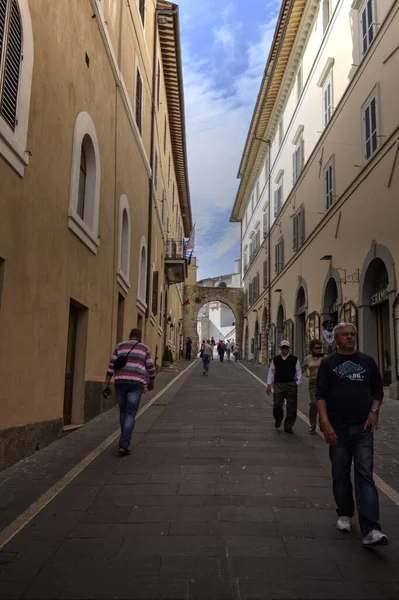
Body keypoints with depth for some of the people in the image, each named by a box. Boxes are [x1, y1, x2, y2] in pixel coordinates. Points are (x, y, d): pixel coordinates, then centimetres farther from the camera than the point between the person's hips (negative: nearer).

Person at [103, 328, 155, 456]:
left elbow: (111, 366, 4)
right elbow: (151, 368, 6)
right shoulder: (144, 348, 7)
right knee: (130, 414, -1)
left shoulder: (120, 347, 12)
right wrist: (151, 382, 23)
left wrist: (106, 385, 3)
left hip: (120, 382, 3)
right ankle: (123, 445, -9)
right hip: (136, 384, -2)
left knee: (123, 411, 19)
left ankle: (125, 440, 32)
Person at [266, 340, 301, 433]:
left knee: (291, 407, 2)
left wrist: (297, 383, -3)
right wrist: (269, 385, 5)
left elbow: (299, 372, 6)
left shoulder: (294, 360, 3)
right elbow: (271, 372, 9)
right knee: (277, 404, -4)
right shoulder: (275, 360, 7)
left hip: (291, 385, 0)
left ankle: (288, 427, 15)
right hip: (278, 384, 0)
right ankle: (278, 419, 27)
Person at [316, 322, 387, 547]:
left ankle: (370, 530, -8)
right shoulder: (328, 364, 3)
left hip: (363, 428, 0)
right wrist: (325, 423, -12)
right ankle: (345, 514, 30)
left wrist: (374, 411, -4)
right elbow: (321, 395, -2)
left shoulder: (368, 361, 9)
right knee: (340, 474, 10)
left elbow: (378, 390, 14)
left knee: (365, 475, -6)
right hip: (338, 428, 0)